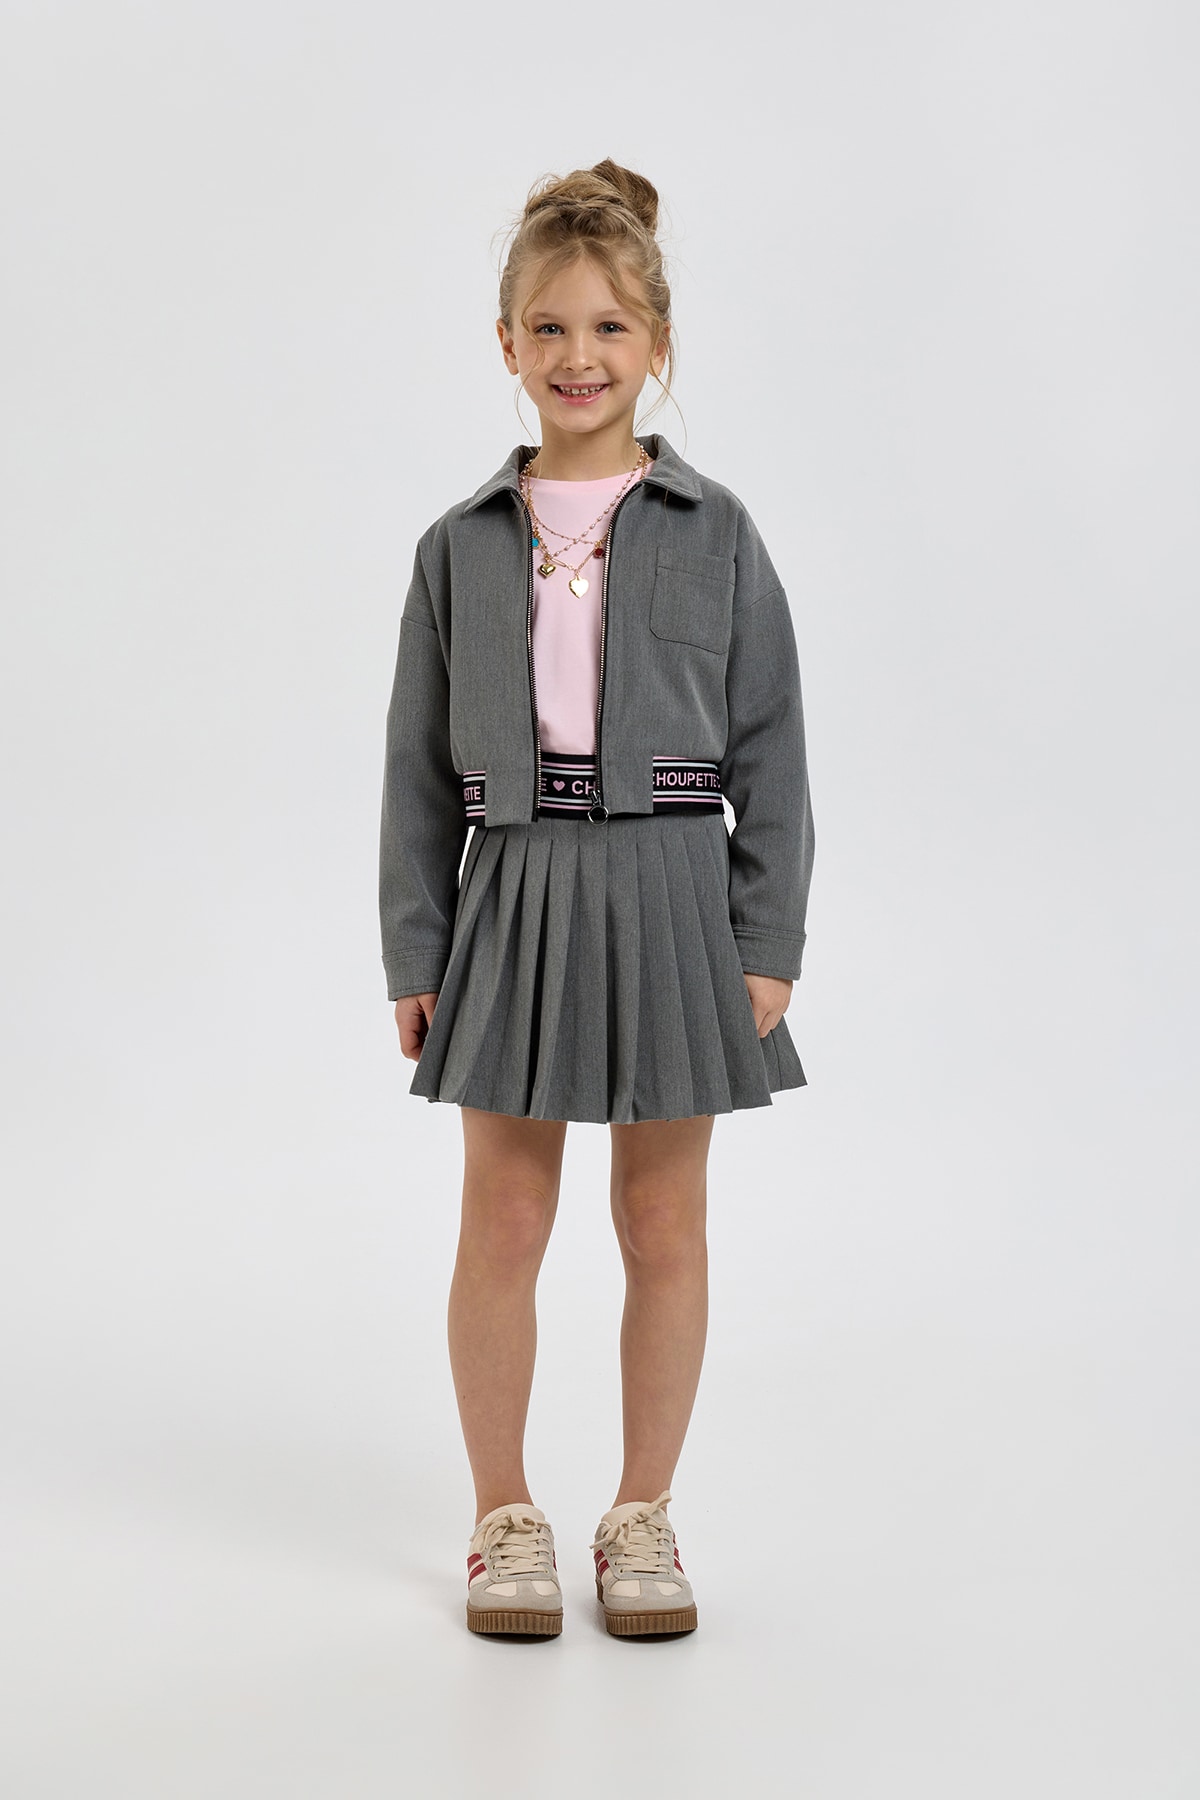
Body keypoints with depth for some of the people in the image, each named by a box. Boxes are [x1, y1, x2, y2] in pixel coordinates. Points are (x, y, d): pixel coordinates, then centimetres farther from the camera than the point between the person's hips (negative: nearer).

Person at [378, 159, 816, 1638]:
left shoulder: (712, 533, 0)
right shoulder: (462, 545, 4)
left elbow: (769, 749, 1)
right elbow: (419, 768, 6)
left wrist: (768, 943, -4)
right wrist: (414, 952, 3)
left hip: (671, 895, -1)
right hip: (511, 895, 1)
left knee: (664, 1224, 9)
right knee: (504, 1220, 7)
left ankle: (643, 1513, 24)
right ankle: (505, 1516, 23)